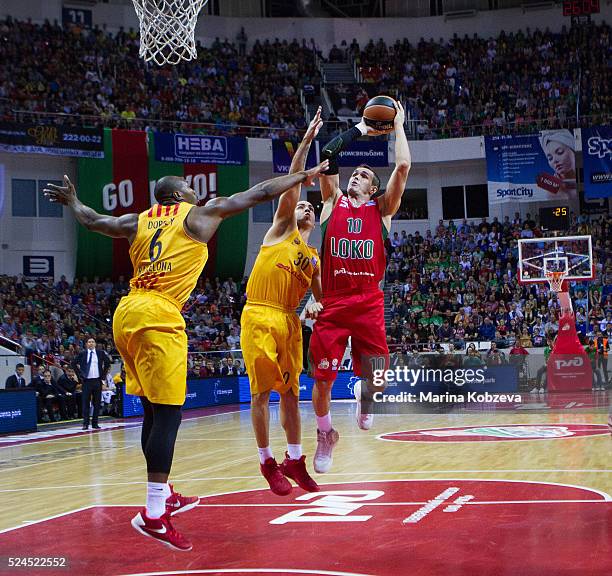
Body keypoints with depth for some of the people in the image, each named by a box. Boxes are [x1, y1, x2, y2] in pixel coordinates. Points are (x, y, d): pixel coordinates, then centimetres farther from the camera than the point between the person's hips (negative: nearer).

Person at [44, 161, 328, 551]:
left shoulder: (139, 221, 19)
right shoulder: (199, 215, 6)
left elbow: (93, 221, 30)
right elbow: (258, 194, 8)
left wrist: (71, 200, 50)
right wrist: (303, 176, 17)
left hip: (126, 314, 8)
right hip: (158, 317, -7)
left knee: (154, 411, 17)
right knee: (168, 413, -8)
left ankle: (163, 495, 29)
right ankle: (153, 515, -12)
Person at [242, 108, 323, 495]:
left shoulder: (314, 259, 20)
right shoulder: (282, 228, 7)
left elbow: (321, 298, 19)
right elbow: (292, 183, -3)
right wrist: (307, 140, -6)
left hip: (290, 321, 5)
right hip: (259, 317, -5)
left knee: (291, 392, 7)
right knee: (262, 393, -2)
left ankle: (295, 461, 14)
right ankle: (268, 463, 5)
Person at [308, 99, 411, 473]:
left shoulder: (382, 209, 11)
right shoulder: (334, 201, 14)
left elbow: (403, 166, 0)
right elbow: (328, 155, 5)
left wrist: (398, 127, 9)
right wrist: (360, 130, 15)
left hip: (369, 302, 0)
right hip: (332, 303, 1)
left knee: (375, 375, -4)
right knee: (323, 380, -2)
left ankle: (364, 395, 33)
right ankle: (326, 434, 23)